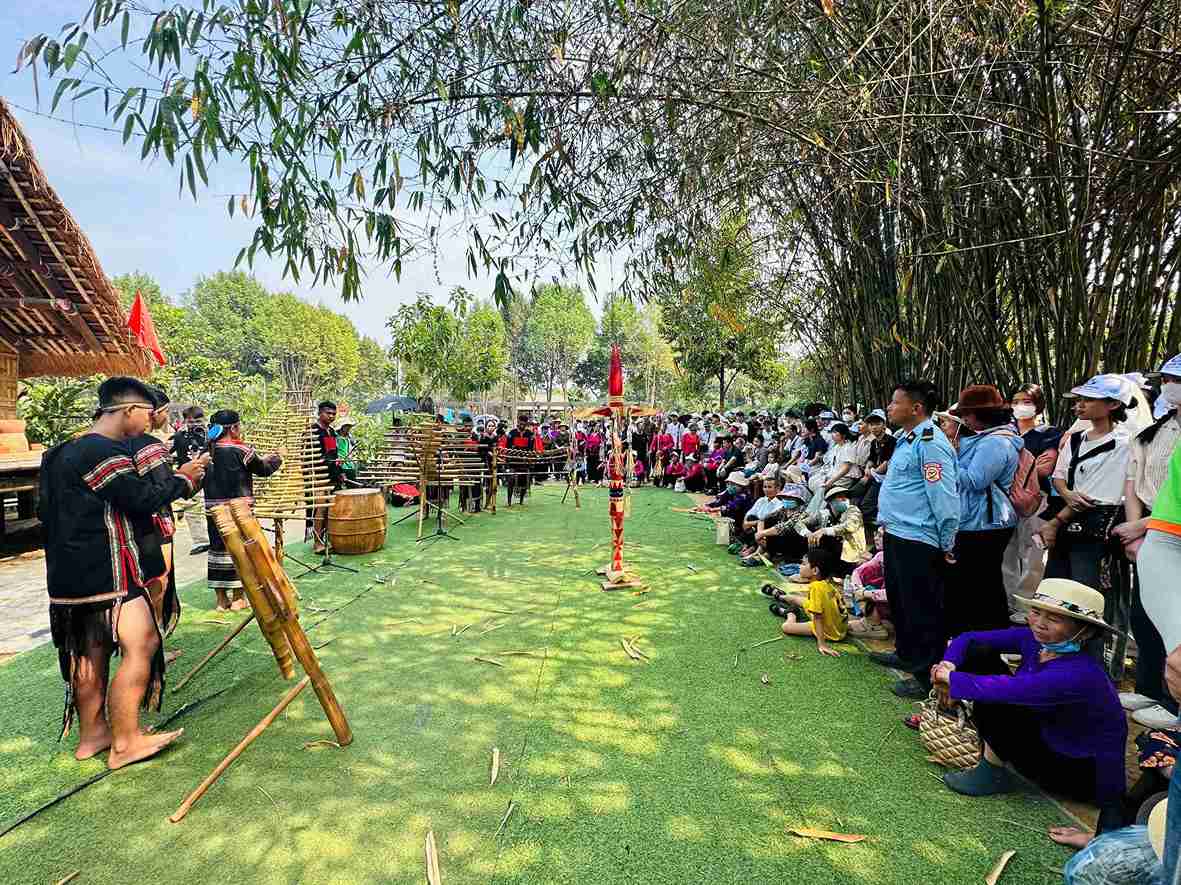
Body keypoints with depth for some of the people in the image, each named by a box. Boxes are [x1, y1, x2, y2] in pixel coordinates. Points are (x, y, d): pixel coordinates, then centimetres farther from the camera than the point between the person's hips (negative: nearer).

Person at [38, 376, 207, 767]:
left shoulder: (64, 452, 16)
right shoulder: (104, 451, -17)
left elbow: (45, 511, 24)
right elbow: (143, 499, -19)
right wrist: (183, 478, -6)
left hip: (71, 571, 11)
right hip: (105, 573, -11)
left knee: (91, 651, 16)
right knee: (141, 647, -8)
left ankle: (91, 734, 25)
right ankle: (125, 742, -3)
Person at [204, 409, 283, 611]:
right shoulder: (241, 450, -12)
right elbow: (263, 469, -3)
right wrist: (277, 458, 16)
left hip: (214, 509, 5)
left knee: (218, 548, 10)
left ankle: (221, 599, 17)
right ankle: (237, 598, 12)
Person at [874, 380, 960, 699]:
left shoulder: (930, 443, -19)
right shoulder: (906, 438, 13)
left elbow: (944, 496, -22)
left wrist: (947, 544, -17)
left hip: (918, 541, -10)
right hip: (896, 533, 11)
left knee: (922, 609, 1)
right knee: (898, 598, 22)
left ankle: (928, 676, 13)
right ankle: (906, 654, 40)